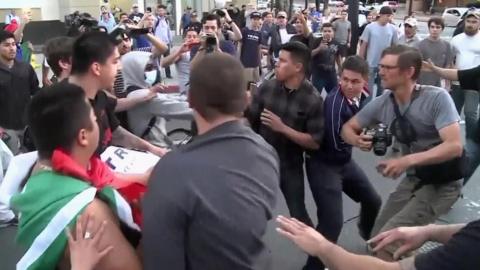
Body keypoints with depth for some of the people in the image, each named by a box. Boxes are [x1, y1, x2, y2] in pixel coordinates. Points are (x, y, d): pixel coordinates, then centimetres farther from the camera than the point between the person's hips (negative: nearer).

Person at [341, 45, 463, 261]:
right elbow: (347, 128, 3)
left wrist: (407, 160, -41)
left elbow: (454, 146, -30)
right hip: (413, 179, 6)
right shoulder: (382, 103, -7)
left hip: (442, 183, -6)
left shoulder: (437, 98, -23)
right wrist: (358, 140, -21)